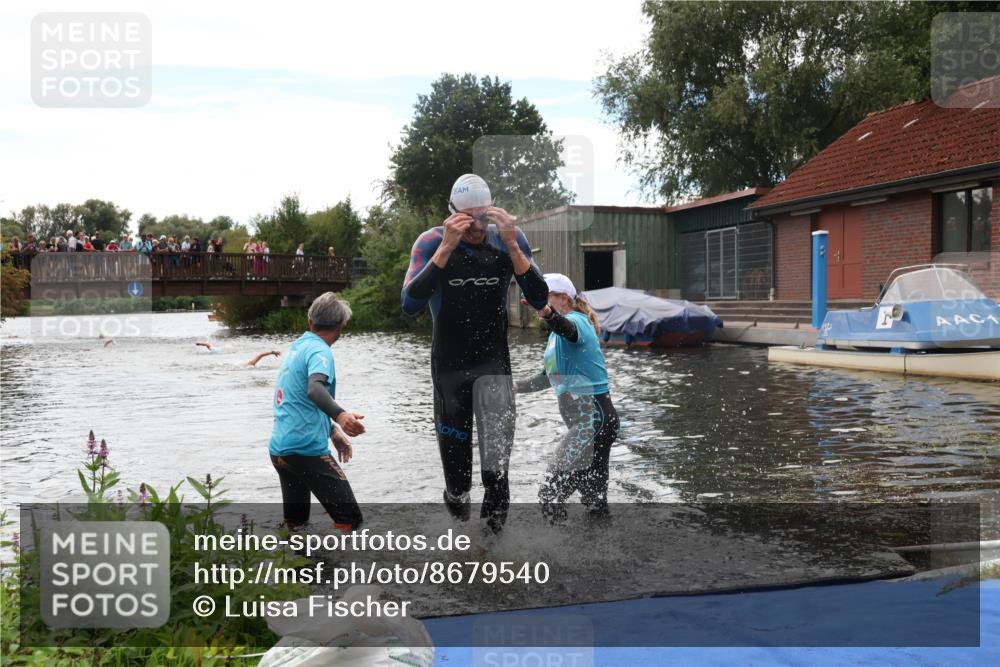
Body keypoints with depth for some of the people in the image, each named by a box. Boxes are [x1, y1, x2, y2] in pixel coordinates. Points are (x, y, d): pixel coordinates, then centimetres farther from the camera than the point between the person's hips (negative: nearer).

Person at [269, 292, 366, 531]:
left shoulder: (296, 346, 14)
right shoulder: (319, 350, -12)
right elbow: (315, 389, -33)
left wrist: (333, 430, 30)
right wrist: (340, 415, -50)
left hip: (279, 450, 9)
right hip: (307, 451, -9)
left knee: (295, 522, 20)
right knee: (350, 519, -6)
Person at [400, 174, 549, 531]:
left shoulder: (509, 239, -8)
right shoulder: (432, 242, -13)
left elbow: (539, 300, -13)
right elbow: (410, 304, -26)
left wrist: (512, 246, -25)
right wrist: (447, 248, -32)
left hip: (494, 361, 0)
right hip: (448, 364, 0)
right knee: (453, 446, 12)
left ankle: (495, 500, -6)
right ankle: (456, 496, 39)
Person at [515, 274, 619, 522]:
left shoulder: (577, 321, -12)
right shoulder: (556, 333, 18)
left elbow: (567, 327, -39)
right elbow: (550, 376, 30)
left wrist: (548, 315, -59)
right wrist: (517, 386, 25)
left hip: (592, 420, -10)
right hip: (591, 420, 10)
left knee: (550, 495, -12)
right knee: (594, 499, 16)